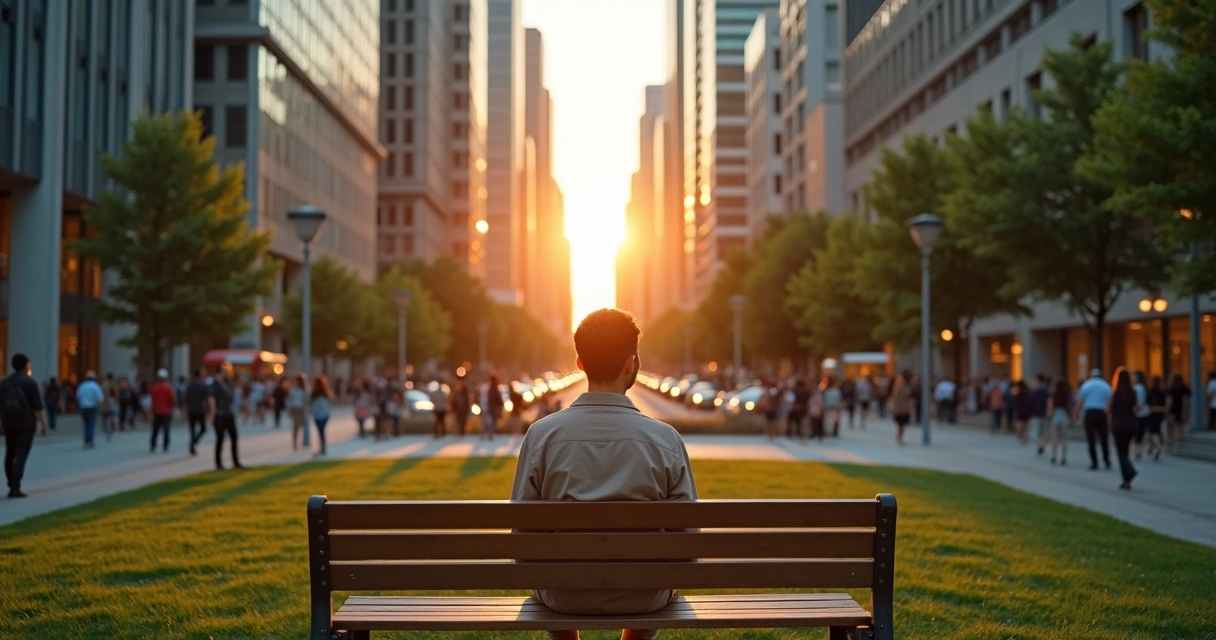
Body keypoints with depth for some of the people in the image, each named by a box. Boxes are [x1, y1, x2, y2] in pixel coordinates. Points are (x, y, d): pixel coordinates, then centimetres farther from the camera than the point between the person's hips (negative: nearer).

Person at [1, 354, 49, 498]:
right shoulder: (30, 382, -10)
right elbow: (37, 407, -13)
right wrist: (43, 424, -6)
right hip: (26, 424, -5)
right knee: (21, 456, -6)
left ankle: (12, 485, 23)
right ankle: (15, 489, -12)